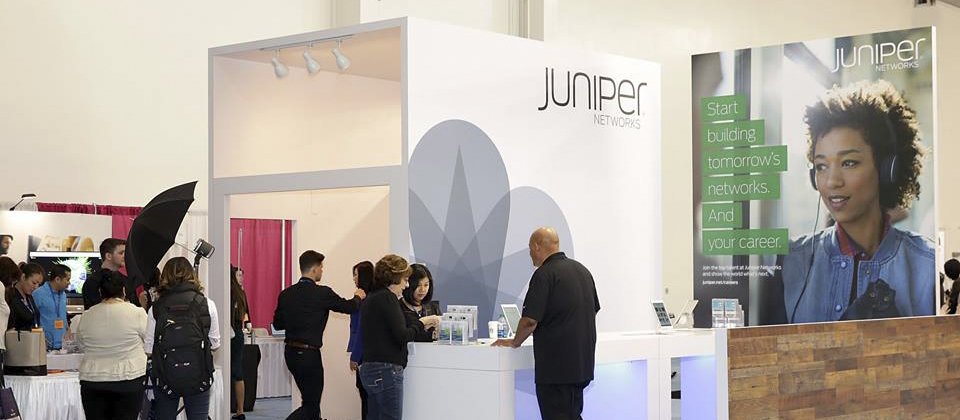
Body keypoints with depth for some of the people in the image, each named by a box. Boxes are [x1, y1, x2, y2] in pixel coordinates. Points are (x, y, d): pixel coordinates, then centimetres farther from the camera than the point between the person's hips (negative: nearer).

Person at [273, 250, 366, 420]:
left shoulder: (286, 294, 1)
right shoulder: (322, 293, -14)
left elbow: (277, 324, 9)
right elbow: (348, 307, -1)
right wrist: (358, 297, 20)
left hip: (290, 353, 7)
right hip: (309, 354, -7)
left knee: (311, 398, 20)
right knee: (310, 405, 0)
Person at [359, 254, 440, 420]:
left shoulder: (371, 299, 17)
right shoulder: (387, 298, -11)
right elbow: (402, 336, -16)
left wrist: (421, 326, 14)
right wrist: (422, 323, -1)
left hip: (369, 369, 10)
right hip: (386, 370, -10)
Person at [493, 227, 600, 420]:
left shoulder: (544, 275, -13)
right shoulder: (582, 270, 12)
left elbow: (530, 320, -17)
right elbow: (594, 310, 21)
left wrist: (515, 342, 0)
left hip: (556, 365, -8)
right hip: (583, 363, 8)